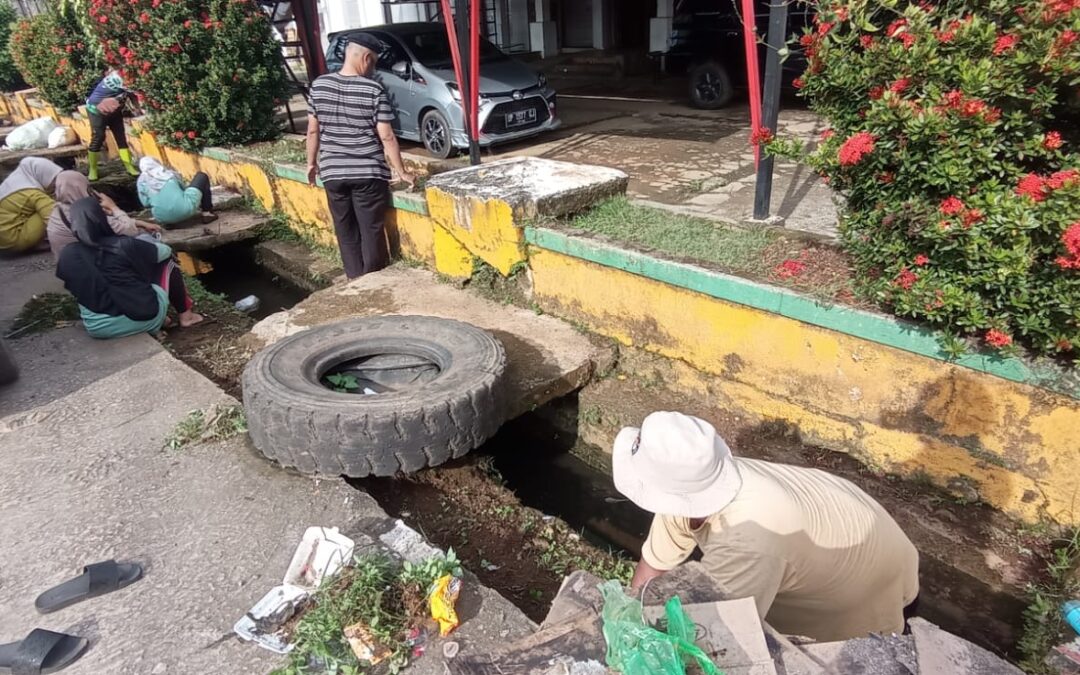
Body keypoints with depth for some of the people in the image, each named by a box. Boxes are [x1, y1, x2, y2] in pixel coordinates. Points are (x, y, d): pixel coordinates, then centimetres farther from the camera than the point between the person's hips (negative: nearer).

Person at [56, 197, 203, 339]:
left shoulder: (68, 255, -4)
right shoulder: (124, 246, -14)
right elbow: (165, 251, 2)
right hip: (143, 318, -4)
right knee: (167, 262, 16)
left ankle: (162, 318, 27)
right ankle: (185, 316, 24)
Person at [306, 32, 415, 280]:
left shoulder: (319, 85, 3)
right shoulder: (374, 90, -9)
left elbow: (313, 131, 8)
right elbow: (386, 137, -10)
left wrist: (311, 163, 20)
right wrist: (401, 172, -2)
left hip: (332, 172, 4)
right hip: (368, 173, -4)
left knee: (346, 233, 13)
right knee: (372, 231, 6)